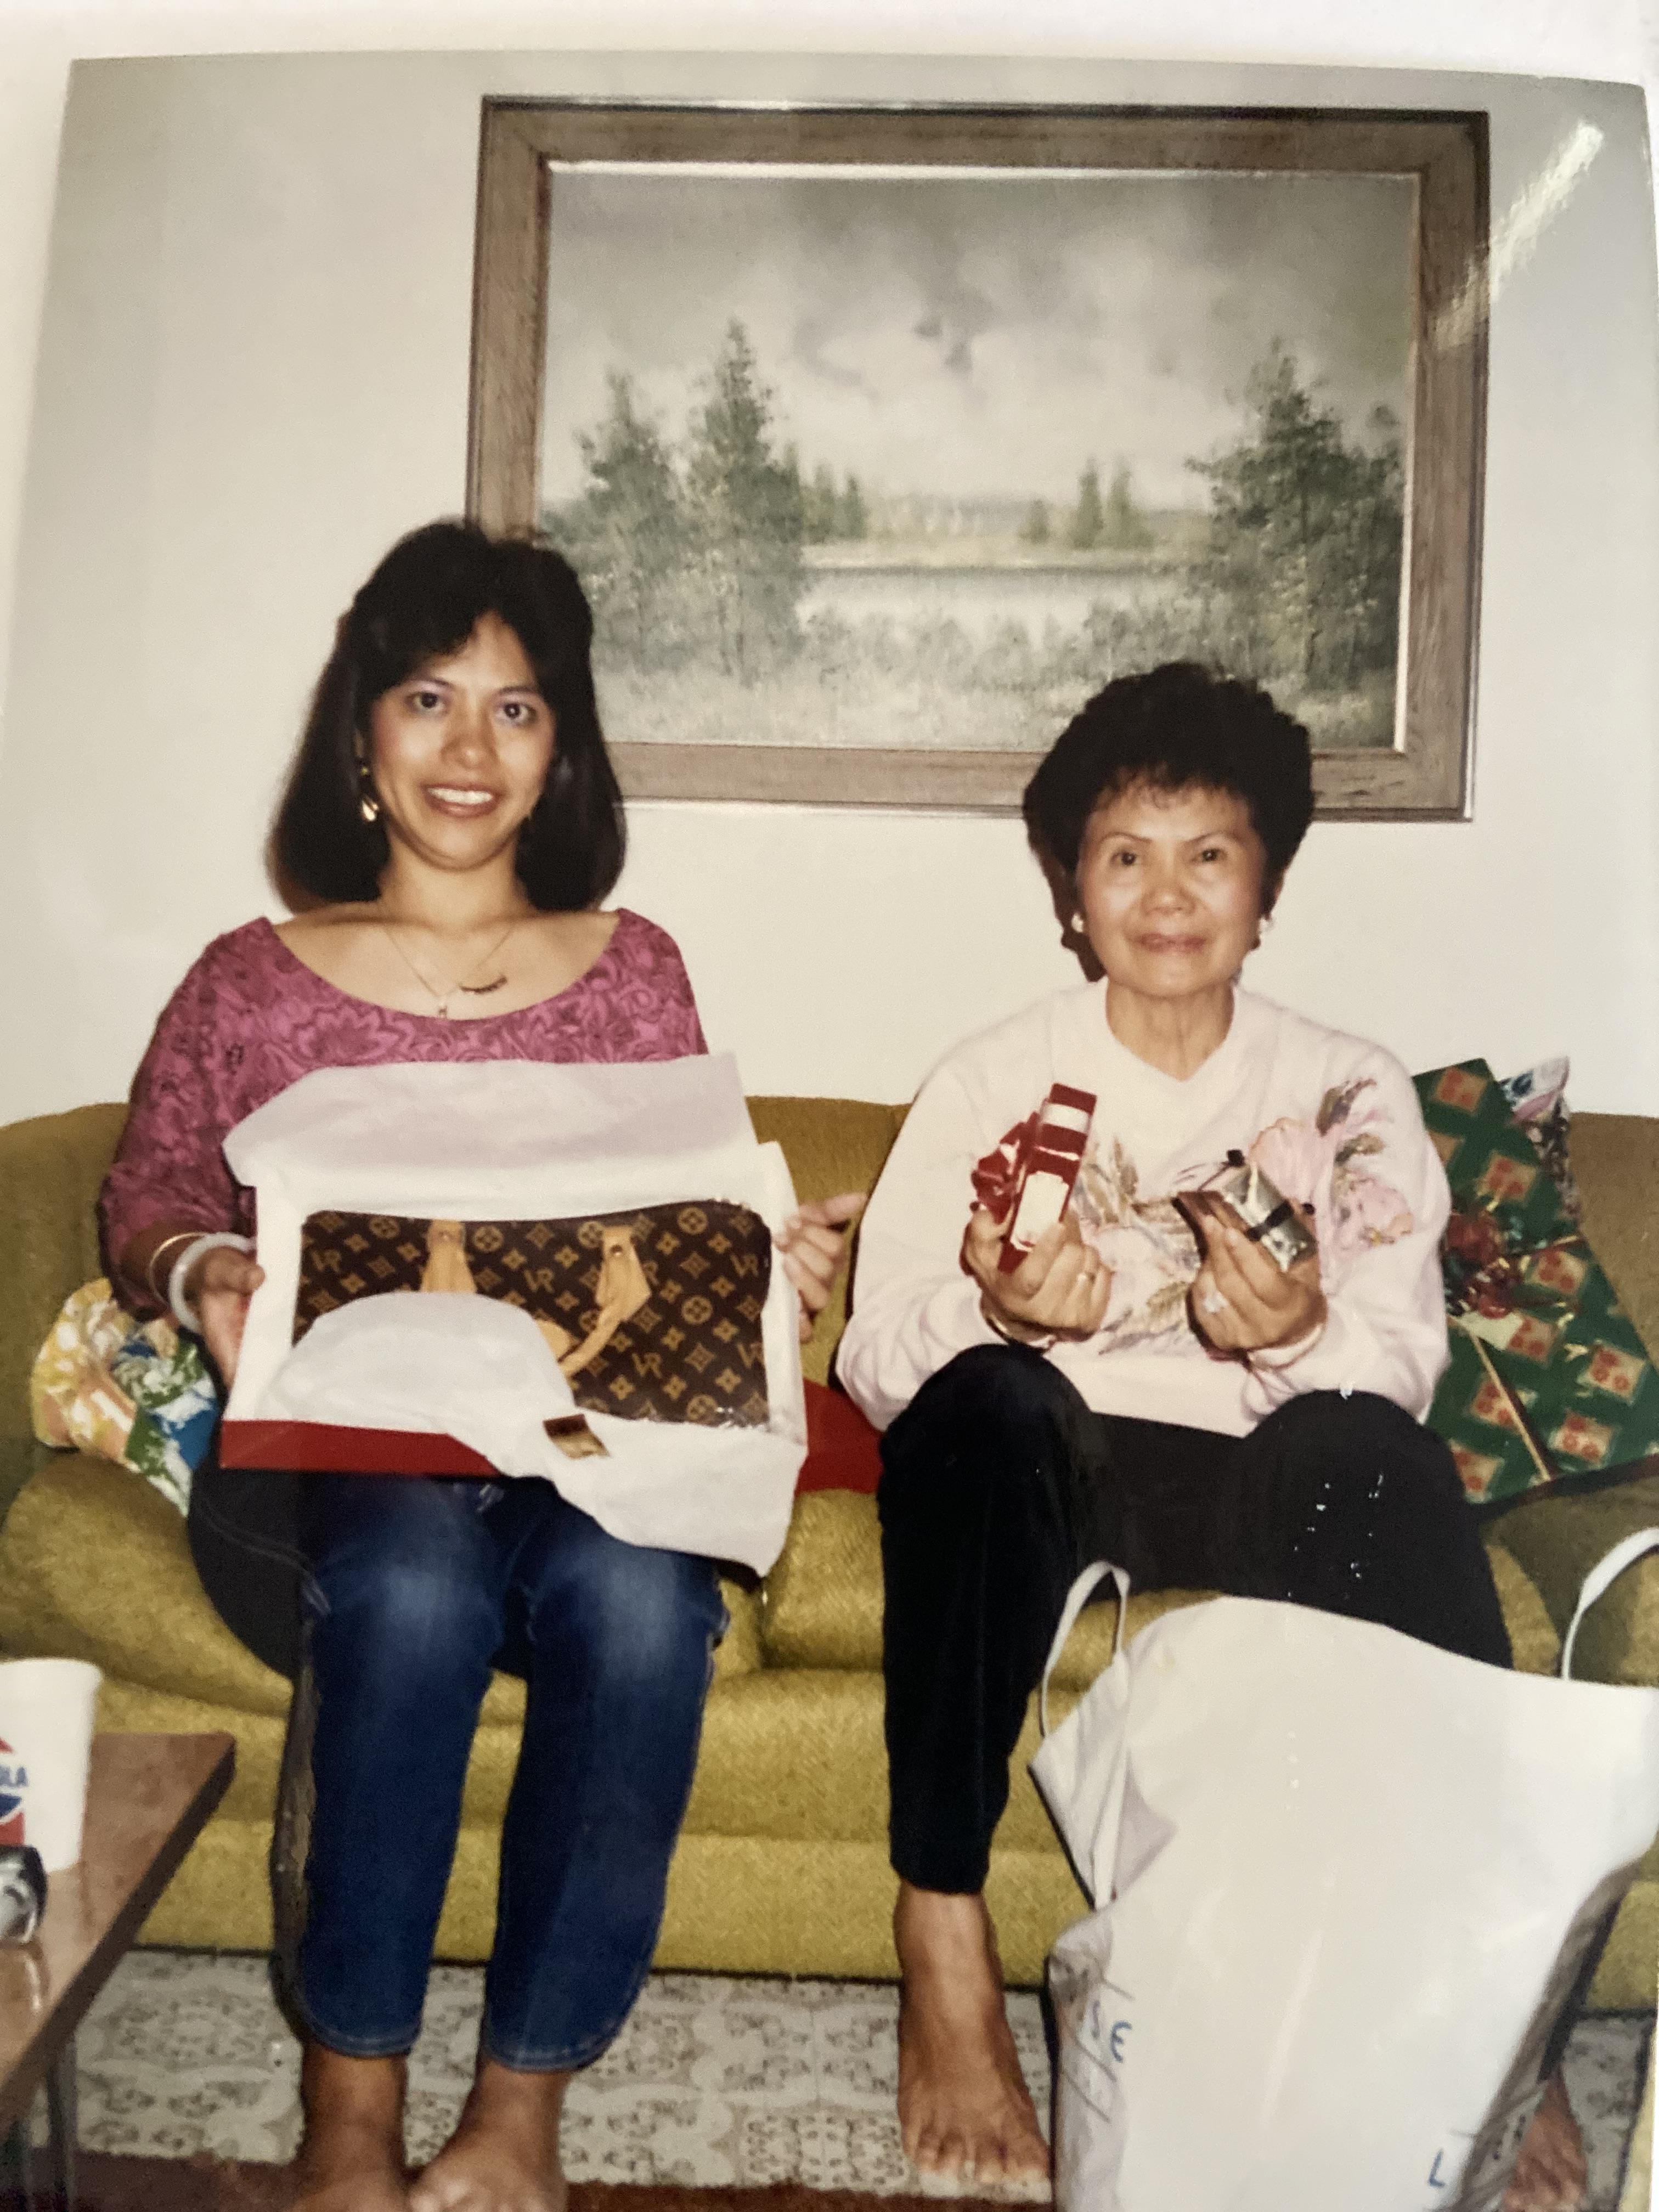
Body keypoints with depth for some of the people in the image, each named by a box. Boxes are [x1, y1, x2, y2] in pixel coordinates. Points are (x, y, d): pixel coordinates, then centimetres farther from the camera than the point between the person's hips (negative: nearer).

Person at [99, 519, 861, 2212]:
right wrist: (202, 1273, -8)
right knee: (415, 1572, -35)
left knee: (637, 1591, -33)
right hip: (331, 1451, 0)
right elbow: (148, 1189, 15)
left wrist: (772, 1262, -7)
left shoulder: (630, 971, 15)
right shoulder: (252, 983, 12)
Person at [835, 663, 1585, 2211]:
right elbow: (876, 1356, -4)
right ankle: (941, 1932, -28)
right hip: (1043, 1475, 0)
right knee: (985, 1399, -34)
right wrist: (993, 1308, -26)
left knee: (1366, 1443, -32)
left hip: (1268, 1491, 1)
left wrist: (1303, 1332, -24)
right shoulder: (994, 1083, 6)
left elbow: (1406, 1367, -1)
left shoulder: (1354, 1095, 9)